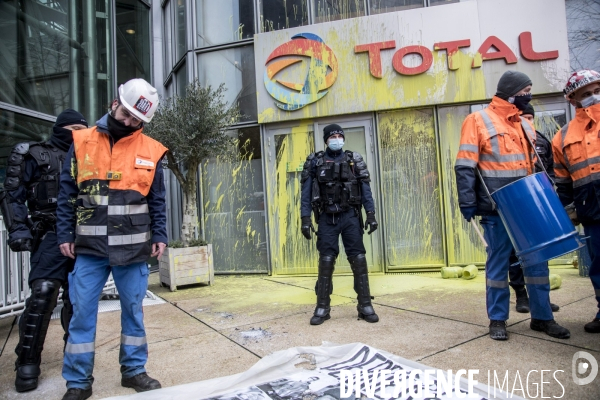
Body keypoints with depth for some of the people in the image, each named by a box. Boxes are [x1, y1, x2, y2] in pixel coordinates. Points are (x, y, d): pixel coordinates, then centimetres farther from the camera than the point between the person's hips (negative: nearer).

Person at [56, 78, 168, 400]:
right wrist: (65, 235, 1)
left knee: (133, 310, 11)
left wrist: (159, 236, 0)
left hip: (133, 248, 0)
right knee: (82, 312, 5)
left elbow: (157, 200, 6)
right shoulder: (82, 142, 3)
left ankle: (134, 370, 27)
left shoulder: (150, 151, 2)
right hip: (90, 247, 0)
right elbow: (67, 193, 5)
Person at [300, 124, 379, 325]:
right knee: (326, 261, 3)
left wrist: (371, 214, -4)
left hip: (350, 216, 1)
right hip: (327, 218, 0)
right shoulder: (315, 162, 3)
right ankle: (322, 307, 14)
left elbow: (365, 189, 4)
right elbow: (306, 193, 2)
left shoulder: (354, 160, 5)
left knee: (359, 259, 1)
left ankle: (365, 305, 12)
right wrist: (305, 219, -5)